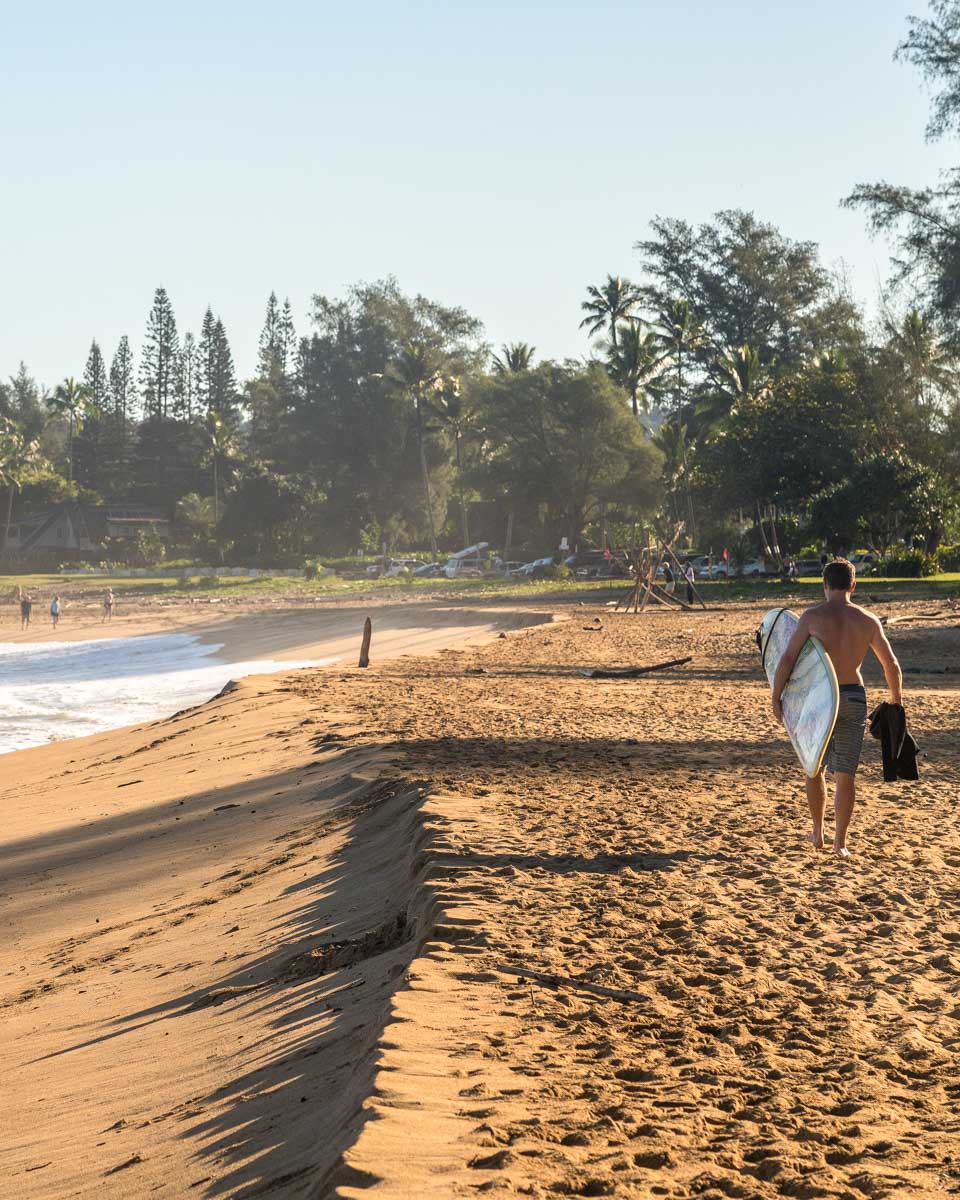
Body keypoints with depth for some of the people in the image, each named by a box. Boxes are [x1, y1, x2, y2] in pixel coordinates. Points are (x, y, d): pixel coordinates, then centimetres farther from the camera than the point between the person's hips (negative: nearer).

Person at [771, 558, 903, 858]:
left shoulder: (813, 616, -8)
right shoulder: (868, 621, 0)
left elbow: (787, 659, -11)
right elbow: (891, 665, 6)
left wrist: (775, 698, -3)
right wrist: (896, 698, 22)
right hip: (854, 698, 1)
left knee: (814, 768, 18)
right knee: (845, 775, 6)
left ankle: (817, 834, 26)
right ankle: (840, 843, 6)